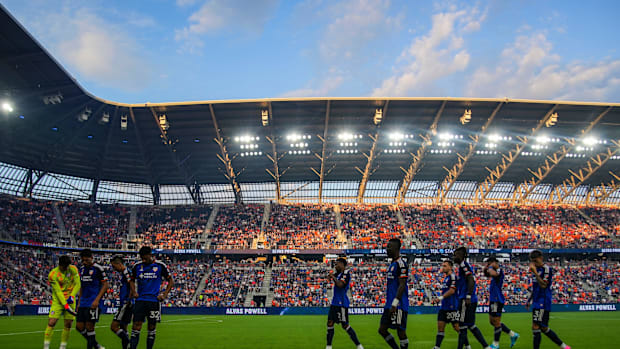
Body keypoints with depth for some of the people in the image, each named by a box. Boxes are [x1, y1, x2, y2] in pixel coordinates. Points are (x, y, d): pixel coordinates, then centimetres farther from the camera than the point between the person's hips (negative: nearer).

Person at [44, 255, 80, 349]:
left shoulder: (73, 269, -4)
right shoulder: (53, 274, -14)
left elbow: (77, 284, -1)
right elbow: (58, 291, -17)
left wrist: (72, 296, -18)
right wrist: (65, 305, -22)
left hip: (70, 300, 3)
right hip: (58, 301, -3)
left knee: (68, 325, 1)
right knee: (51, 323, -12)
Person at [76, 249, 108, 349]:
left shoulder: (98, 268, -8)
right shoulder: (82, 268, 13)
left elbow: (105, 285, -10)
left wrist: (97, 300, -17)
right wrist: (79, 302, 16)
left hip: (93, 303, -7)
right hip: (83, 303, 7)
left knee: (89, 327, -6)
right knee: (79, 326, 5)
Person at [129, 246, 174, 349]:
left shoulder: (160, 266, -1)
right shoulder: (137, 266, 6)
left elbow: (171, 281, 5)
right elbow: (132, 280, 21)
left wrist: (164, 295, -4)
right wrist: (134, 292, 3)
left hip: (154, 301, -1)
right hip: (140, 300, 2)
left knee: (152, 328, 5)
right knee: (136, 327, -5)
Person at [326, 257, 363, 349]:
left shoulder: (346, 273, -13)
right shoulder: (339, 273, 13)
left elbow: (340, 284, -27)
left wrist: (333, 277, -12)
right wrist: (330, 276, 5)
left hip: (341, 303, -9)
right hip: (335, 302, 9)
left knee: (345, 325, -8)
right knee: (330, 323, 8)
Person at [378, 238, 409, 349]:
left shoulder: (401, 264, -12)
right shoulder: (392, 264, 17)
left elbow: (402, 285, -19)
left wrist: (394, 304, -23)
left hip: (398, 305, -10)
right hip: (390, 304, 10)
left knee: (401, 332, -2)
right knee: (382, 330, 8)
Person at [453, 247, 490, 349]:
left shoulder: (464, 266, -10)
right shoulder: (463, 266, 19)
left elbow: (471, 281, -21)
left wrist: (468, 297, -25)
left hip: (466, 300, -10)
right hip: (471, 301, 10)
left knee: (462, 326, -5)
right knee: (471, 326, 14)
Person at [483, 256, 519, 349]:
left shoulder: (499, 270, -15)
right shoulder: (495, 271, 14)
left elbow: (493, 274, -37)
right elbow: (486, 274, 28)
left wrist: (490, 267, -18)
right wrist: (486, 268, 9)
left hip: (497, 300, -10)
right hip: (493, 300, 10)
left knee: (496, 322, -2)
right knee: (492, 321, 15)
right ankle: (513, 334, 23)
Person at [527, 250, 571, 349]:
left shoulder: (547, 269, -10)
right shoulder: (536, 269, 16)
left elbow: (543, 285, -21)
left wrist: (535, 272, -24)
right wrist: (530, 300, 24)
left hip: (543, 303, -9)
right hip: (537, 302, 9)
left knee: (535, 327, -11)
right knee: (544, 328, 13)